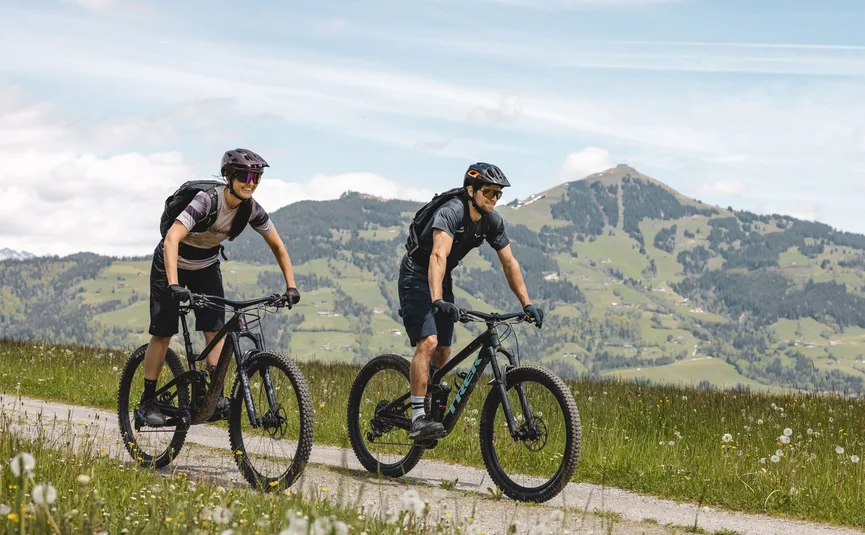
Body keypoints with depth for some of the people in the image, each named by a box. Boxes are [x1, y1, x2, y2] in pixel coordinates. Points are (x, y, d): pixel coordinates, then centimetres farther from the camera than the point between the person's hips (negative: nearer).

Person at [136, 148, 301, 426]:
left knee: (215, 330, -7)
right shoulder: (206, 201, -34)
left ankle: (214, 394, 1)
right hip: (173, 265, -5)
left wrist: (291, 287, -11)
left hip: (207, 266, 5)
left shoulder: (251, 209, -16)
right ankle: (147, 402, 4)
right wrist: (174, 284, -55)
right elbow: (172, 239, -44)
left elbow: (278, 247, -3)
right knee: (163, 333, -4)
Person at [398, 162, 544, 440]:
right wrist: (438, 300, -55)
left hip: (443, 280, 8)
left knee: (443, 351, 5)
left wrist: (527, 304, -5)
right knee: (428, 342, -23)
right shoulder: (451, 212, -28)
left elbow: (509, 263, 2)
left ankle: (431, 407, 22)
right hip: (417, 276, -8)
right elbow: (438, 255, -42)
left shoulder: (492, 221, -6)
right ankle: (418, 419, -26)